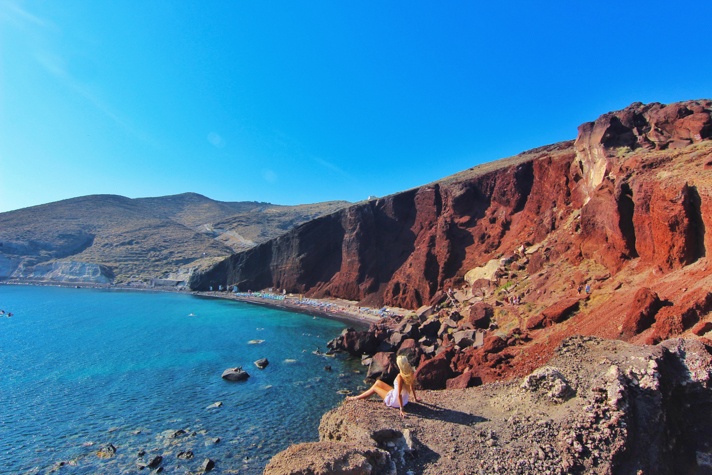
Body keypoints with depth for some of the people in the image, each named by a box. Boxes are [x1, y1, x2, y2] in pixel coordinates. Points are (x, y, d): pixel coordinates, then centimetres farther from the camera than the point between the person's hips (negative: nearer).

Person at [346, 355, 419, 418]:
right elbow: (412, 387, 5)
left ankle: (356, 398, 30)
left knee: (374, 388, 12)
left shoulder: (400, 376, -31)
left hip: (396, 402, -7)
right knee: (378, 382, 18)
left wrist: (401, 409, -23)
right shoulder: (410, 373, -8)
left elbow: (399, 394, -28)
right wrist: (415, 398, 20)